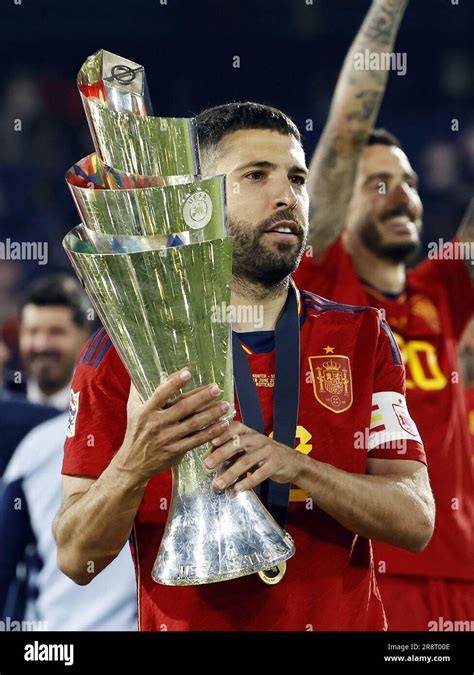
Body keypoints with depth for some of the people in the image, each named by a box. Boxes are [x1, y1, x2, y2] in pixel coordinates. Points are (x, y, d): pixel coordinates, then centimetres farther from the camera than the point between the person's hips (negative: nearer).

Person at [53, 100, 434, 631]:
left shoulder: (363, 339, 3)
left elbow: (415, 522, -7)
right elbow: (77, 559, -7)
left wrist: (292, 464, -21)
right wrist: (135, 465, -25)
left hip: (344, 618, 2)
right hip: (184, 622, -2)